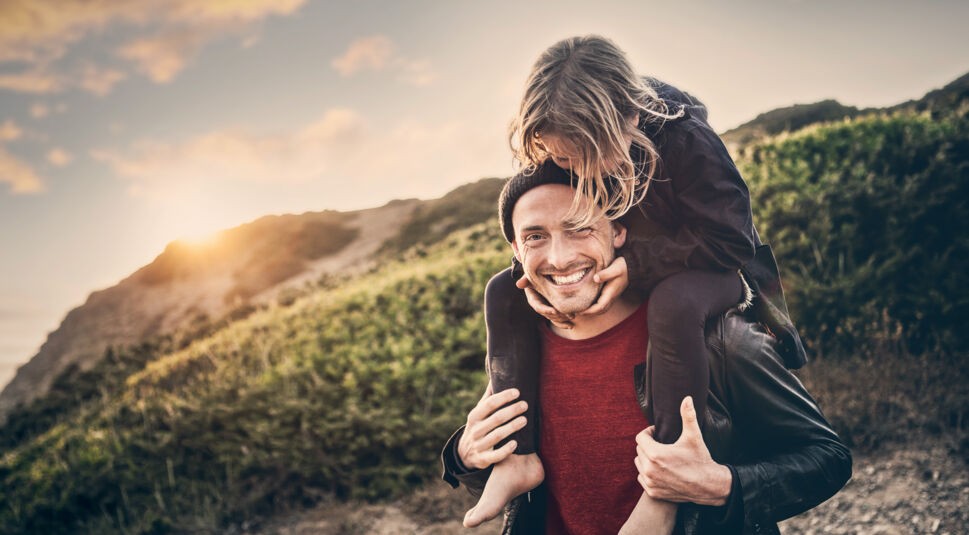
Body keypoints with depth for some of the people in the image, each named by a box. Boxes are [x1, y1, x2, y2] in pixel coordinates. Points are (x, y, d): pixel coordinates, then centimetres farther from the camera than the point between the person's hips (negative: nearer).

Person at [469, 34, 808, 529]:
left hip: (705, 272, -5)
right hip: (613, 276, 6)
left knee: (672, 303, -42)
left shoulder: (686, 141, -30)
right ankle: (517, 455, -17)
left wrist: (636, 264, -35)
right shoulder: (554, 151, -15)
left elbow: (732, 241, -28)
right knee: (503, 291, -11)